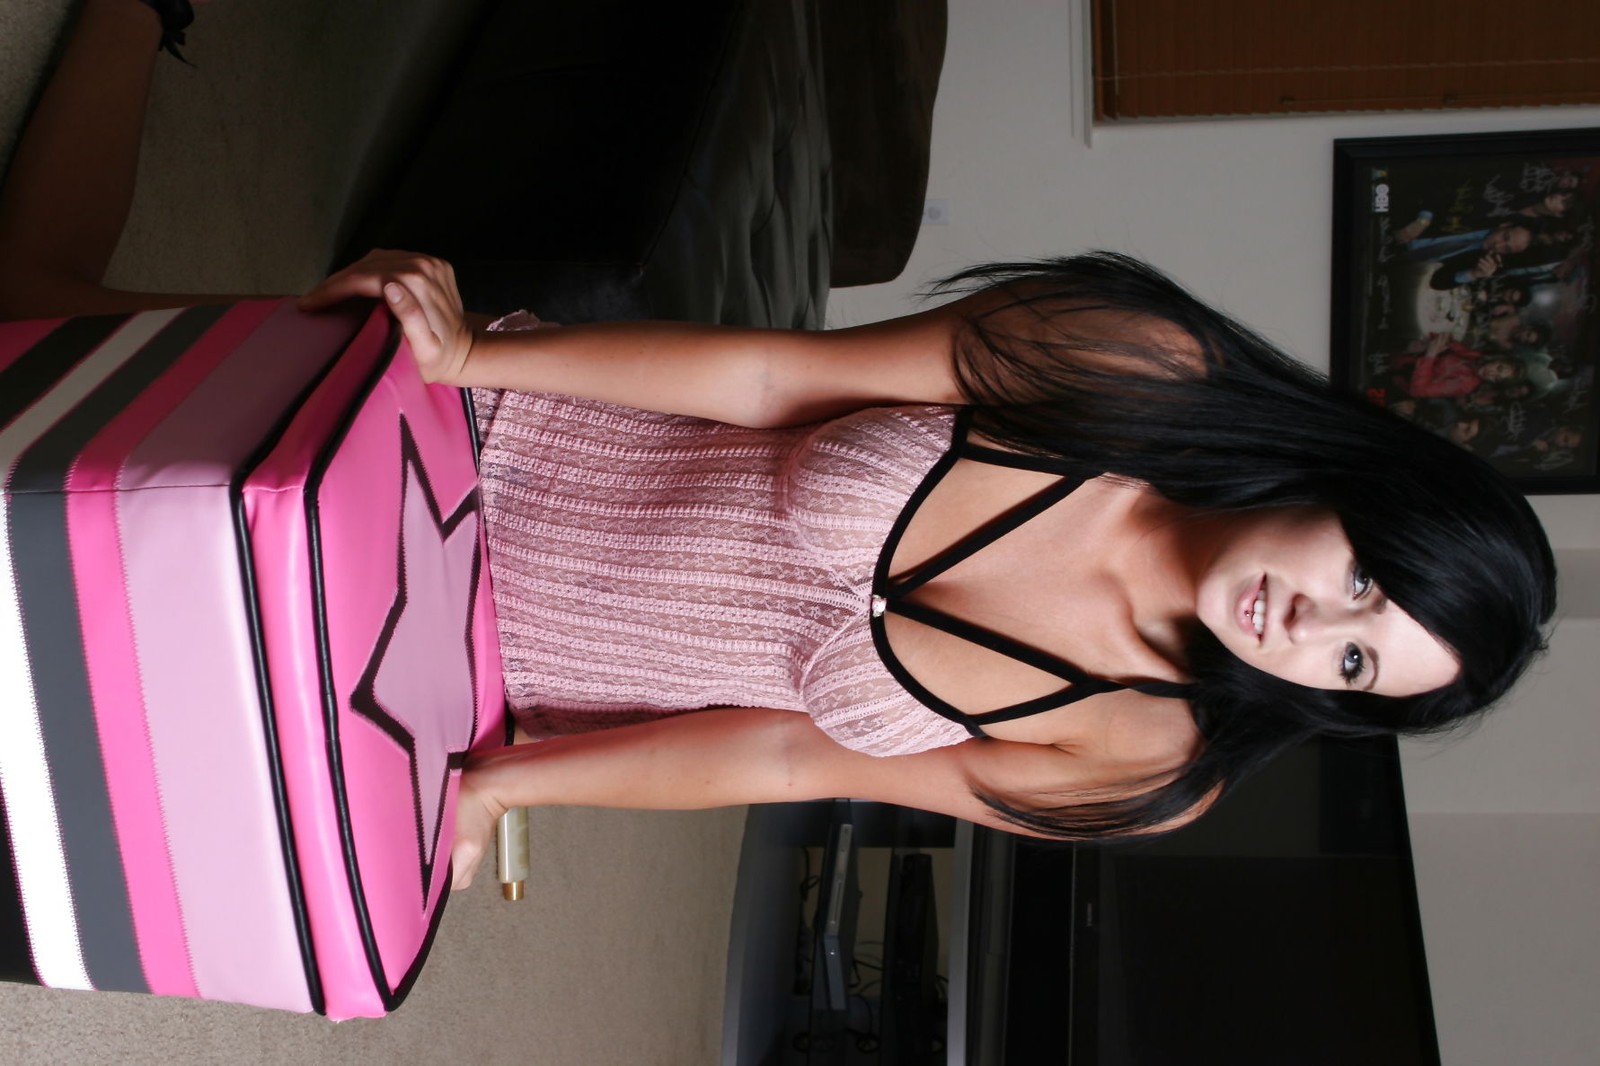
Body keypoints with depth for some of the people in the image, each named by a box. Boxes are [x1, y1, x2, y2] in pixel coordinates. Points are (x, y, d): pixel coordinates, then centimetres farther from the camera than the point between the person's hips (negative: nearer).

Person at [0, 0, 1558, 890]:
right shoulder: (1127, 365, -17)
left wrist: (507, 778, -11)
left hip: (481, 654, 1)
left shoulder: (1144, 764, -13)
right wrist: (470, 354, -24)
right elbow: (766, 375, -16)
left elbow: (789, 756, -9)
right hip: (484, 419, 0)